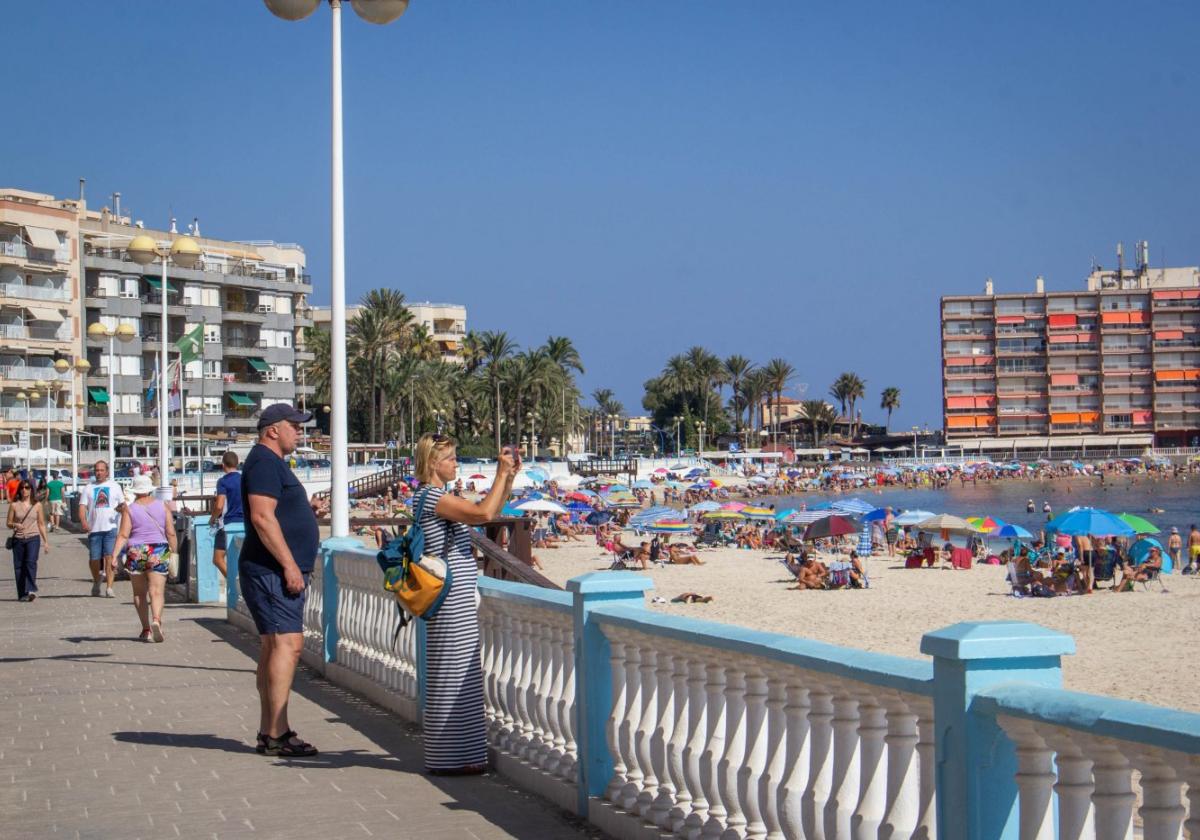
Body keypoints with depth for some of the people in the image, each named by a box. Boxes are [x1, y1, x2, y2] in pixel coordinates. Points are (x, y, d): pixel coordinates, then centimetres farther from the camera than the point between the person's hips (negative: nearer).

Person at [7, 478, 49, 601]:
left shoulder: (37, 505, 6)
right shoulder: (14, 505, 5)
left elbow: (41, 524, 11)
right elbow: (9, 523, 8)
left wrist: (45, 542, 9)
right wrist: (15, 525, -15)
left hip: (33, 538, -1)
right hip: (18, 539, 2)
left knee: (31, 562, -20)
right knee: (19, 567, 2)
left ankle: (31, 590, -27)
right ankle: (22, 594, 11)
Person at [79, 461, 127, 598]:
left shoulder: (115, 486, 11)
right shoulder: (88, 488, 12)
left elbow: (123, 505, 14)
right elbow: (82, 508, 5)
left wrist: (121, 507, -11)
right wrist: (85, 523, -12)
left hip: (111, 528, -2)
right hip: (94, 529, 2)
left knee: (110, 557, -13)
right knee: (94, 559, 4)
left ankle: (109, 588, -14)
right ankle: (96, 583, 29)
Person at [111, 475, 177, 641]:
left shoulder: (129, 509, -2)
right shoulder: (162, 506, 3)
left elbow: (123, 535, -9)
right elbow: (171, 533, 1)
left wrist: (114, 555, -10)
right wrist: (173, 552, 9)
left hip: (136, 553, 0)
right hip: (159, 553, 0)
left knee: (139, 594, 12)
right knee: (157, 591, -6)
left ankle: (146, 629, 14)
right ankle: (156, 620, -31)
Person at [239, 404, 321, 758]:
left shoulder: (273, 463, 22)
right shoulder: (265, 462, -12)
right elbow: (262, 516, -21)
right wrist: (289, 565, -22)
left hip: (279, 571, 11)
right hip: (272, 571, -11)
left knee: (273, 648, 10)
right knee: (287, 644, -15)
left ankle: (269, 733, 13)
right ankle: (276, 734, -17)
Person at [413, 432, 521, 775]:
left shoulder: (439, 497, 17)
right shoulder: (431, 497, -14)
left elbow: (490, 511, 22)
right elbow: (483, 513, -23)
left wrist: (509, 476, 12)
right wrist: (502, 472, -15)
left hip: (458, 597, 10)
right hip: (452, 598, -10)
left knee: (461, 676, 13)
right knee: (450, 676, -5)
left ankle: (459, 753, 18)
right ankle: (448, 759, -1)